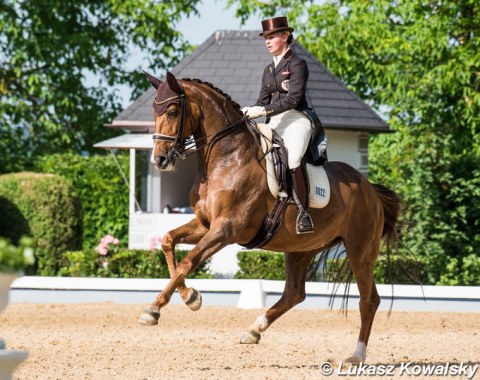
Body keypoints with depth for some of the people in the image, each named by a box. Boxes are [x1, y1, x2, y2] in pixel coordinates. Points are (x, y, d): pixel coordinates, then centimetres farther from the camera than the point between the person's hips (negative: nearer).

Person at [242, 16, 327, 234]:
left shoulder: (296, 64, -3)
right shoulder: (269, 70, 20)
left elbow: (293, 98, -13)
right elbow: (263, 100, 19)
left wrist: (264, 110, -20)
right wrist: (249, 113, -1)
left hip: (296, 120, -9)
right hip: (275, 124, 9)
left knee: (293, 158, -33)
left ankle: (303, 212, -33)